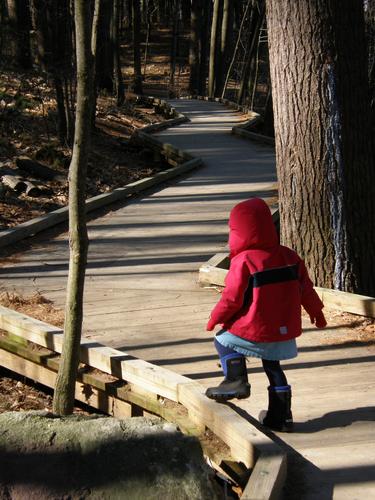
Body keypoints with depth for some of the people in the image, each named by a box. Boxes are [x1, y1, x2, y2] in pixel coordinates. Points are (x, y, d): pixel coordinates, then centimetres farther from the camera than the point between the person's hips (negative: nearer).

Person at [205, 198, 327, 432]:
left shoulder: (243, 261, -16)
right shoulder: (289, 256, 4)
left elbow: (232, 298, -14)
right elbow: (306, 288, 12)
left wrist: (215, 318, 2)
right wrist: (316, 312, 27)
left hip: (254, 331, -6)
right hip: (284, 330, 7)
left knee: (223, 340, 16)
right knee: (273, 367, 20)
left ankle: (237, 380, 3)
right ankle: (281, 417, 21)